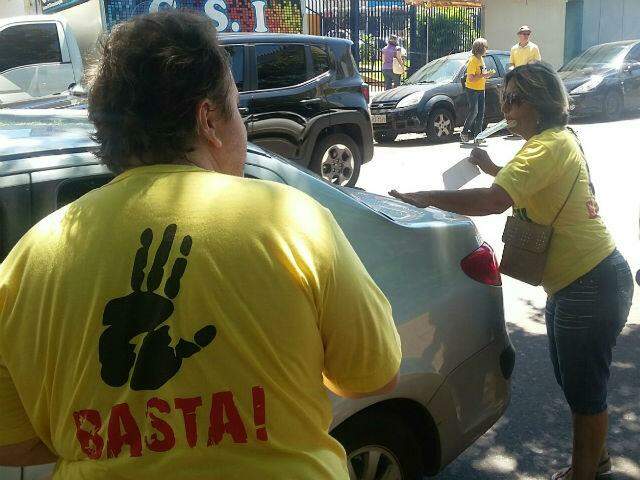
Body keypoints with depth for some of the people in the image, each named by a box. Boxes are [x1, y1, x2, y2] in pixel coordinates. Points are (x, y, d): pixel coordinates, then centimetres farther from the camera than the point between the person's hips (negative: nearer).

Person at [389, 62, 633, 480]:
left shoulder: (549, 145, -21)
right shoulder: (557, 140, 11)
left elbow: (495, 201, -35)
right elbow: (529, 186, 28)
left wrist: (424, 198, -29)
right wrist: (491, 167, 14)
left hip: (591, 285, -11)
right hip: (575, 282, 11)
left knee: (584, 388, 5)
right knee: (574, 380, 23)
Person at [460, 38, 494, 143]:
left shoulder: (481, 59, 12)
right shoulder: (472, 60, -16)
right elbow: (471, 78, -22)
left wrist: (487, 74, 6)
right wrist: (483, 75, -22)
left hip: (481, 89, 9)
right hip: (472, 89, -9)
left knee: (481, 112, 6)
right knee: (473, 111, -14)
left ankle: (478, 134, 9)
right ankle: (464, 132, -2)